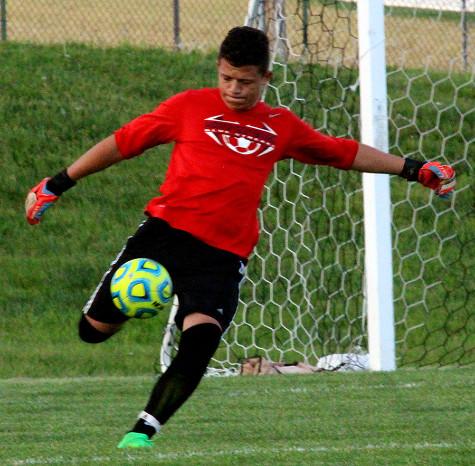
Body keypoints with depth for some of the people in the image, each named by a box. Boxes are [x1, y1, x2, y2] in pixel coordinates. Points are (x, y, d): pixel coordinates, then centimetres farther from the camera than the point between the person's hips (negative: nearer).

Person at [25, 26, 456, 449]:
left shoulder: (282, 127, 14)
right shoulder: (191, 107, 6)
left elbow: (344, 153, 25)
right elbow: (125, 142, 10)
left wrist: (413, 170, 23)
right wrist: (58, 184, 10)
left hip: (222, 255, 1)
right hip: (166, 229, -1)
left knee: (201, 340, -24)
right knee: (95, 329, -2)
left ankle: (142, 433, -17)